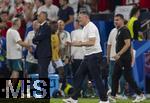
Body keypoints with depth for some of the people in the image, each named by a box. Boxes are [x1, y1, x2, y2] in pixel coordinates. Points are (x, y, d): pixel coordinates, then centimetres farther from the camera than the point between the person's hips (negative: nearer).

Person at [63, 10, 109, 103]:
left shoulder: (91, 27, -15)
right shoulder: (85, 28, 16)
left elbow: (92, 42, -24)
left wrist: (80, 43, -17)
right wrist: (75, 43, 9)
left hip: (94, 55, -10)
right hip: (88, 56, 10)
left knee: (97, 78, -7)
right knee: (79, 75, 9)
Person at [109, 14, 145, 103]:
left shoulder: (124, 30, -13)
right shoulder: (119, 31, 17)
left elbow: (128, 44, -22)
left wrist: (119, 54, -26)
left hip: (125, 58, -10)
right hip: (119, 59, 10)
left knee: (128, 77, -8)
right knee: (115, 77, 9)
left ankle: (140, 95, -3)